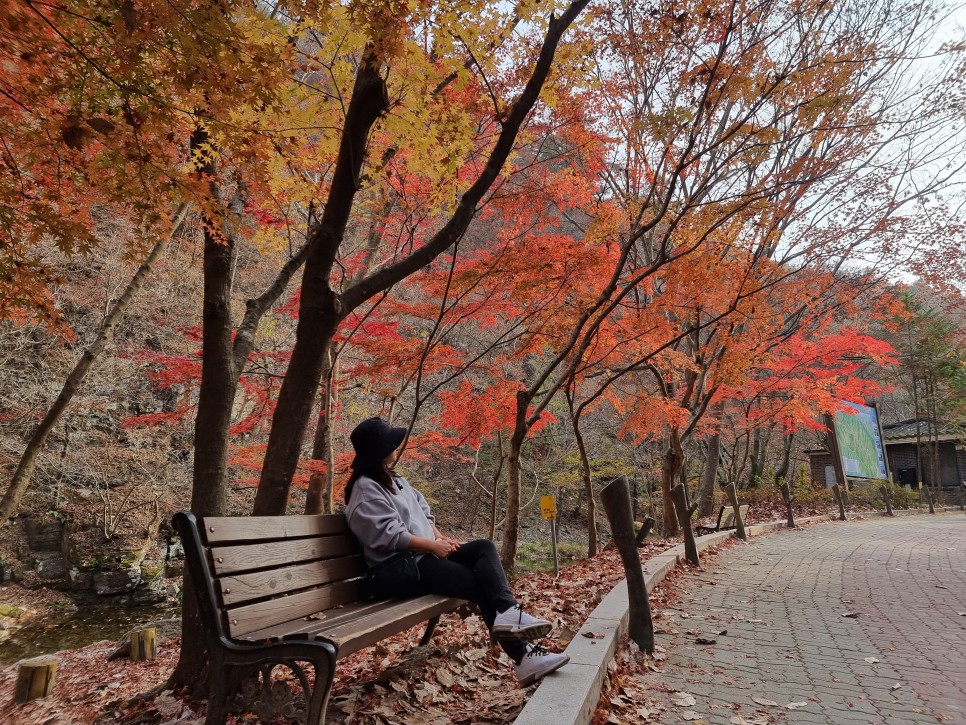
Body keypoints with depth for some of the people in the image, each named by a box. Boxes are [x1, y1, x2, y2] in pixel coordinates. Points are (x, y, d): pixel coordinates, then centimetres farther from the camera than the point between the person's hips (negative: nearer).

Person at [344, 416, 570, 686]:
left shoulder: (394, 480, 19)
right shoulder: (366, 488, -11)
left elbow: (424, 513, 22)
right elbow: (390, 536, -21)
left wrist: (440, 538, 4)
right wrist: (434, 545, -16)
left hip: (424, 554, 9)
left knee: (484, 547, -14)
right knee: (479, 582, -18)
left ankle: (507, 613, -31)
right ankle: (523, 656, -21)